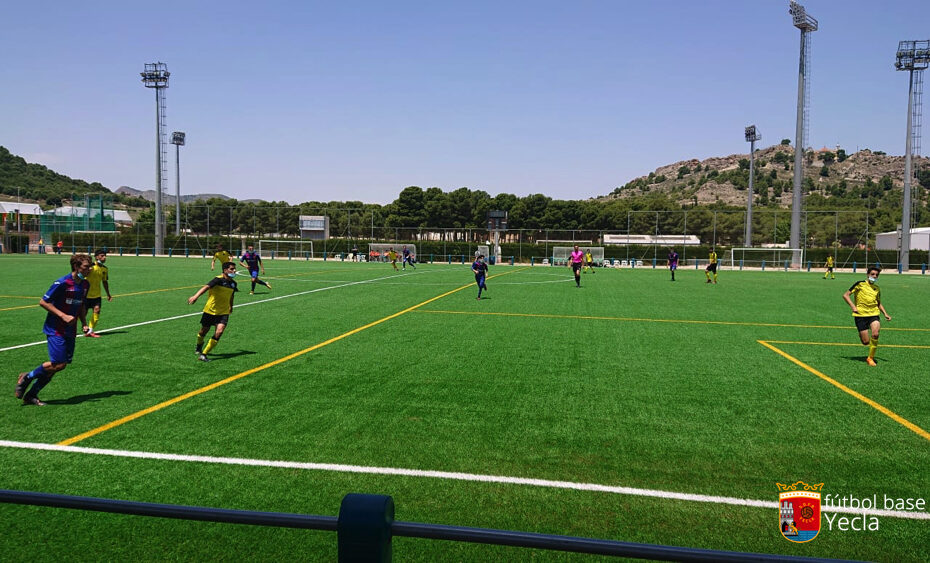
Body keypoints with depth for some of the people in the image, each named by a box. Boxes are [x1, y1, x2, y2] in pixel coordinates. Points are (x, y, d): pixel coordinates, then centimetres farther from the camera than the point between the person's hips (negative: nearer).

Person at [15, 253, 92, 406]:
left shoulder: (85, 284, 7)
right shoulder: (62, 283, -17)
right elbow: (43, 302, -13)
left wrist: (84, 323, 8)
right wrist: (63, 316, -20)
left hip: (70, 330, 8)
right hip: (55, 329, -8)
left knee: (62, 364, 5)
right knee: (58, 364, -13)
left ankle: (31, 395, 18)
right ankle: (27, 377, 13)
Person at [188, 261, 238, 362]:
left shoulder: (233, 283, 3)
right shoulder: (218, 279, -16)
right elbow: (206, 287, -32)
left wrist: (231, 307, 38)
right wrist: (196, 296, -48)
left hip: (223, 312, 4)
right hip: (210, 310, -3)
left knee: (219, 331, -16)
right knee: (204, 330, 14)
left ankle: (204, 354, -5)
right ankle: (199, 345, 49)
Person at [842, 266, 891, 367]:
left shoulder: (877, 288, 13)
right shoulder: (860, 284, -2)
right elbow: (845, 295, -3)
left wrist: (885, 314, 14)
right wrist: (853, 307, -14)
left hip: (874, 314, 3)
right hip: (860, 315, -3)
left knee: (875, 334, -25)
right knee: (866, 342, -8)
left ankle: (870, 358, -8)